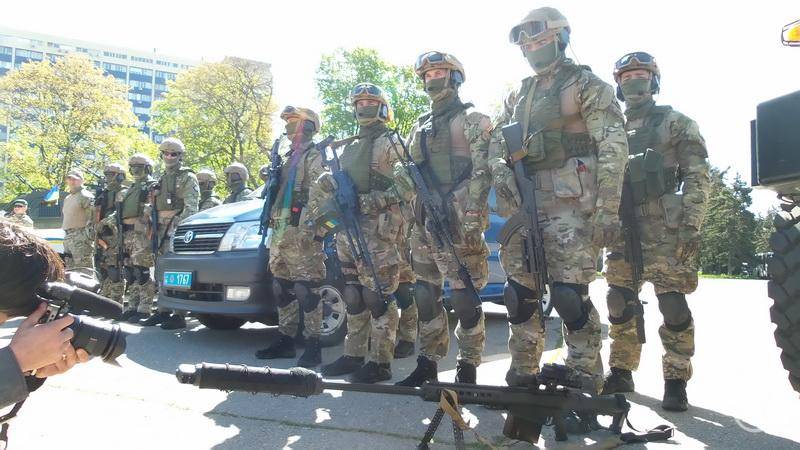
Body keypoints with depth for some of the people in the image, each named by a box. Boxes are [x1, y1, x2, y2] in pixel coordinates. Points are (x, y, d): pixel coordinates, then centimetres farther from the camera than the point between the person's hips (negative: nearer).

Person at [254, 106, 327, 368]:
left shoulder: (314, 157, -4)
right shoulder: (288, 158, 25)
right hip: (280, 234, 9)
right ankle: (285, 340, 19)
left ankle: (313, 346, -5)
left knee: (306, 290, -9)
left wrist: (308, 231, -23)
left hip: (300, 234, -9)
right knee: (282, 289, 11)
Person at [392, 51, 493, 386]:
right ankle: (427, 364, 21)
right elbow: (406, 169, 24)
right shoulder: (421, 125, 21)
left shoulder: (472, 120, 1)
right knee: (425, 296, 11)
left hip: (459, 223, -7)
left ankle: (468, 370, 6)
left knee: (464, 297, -5)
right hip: (424, 223, 7)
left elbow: (482, 170, -11)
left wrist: (473, 217, -20)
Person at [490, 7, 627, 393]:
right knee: (519, 294, 8)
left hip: (568, 205, -6)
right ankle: (521, 376, 21)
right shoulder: (518, 95, 21)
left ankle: (586, 383, 3)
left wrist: (607, 211, -16)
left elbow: (613, 148, -8)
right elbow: (496, 143, 21)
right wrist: (501, 172, -3)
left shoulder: (586, 85, 1)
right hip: (522, 206, 7)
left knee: (569, 296, -11)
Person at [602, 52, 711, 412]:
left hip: (665, 229, -4)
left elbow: (697, 176, -1)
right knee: (619, 303, 5)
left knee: (673, 305, -6)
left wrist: (691, 225, -12)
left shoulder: (675, 123, 7)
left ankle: (676, 381, 5)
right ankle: (621, 374, 17)